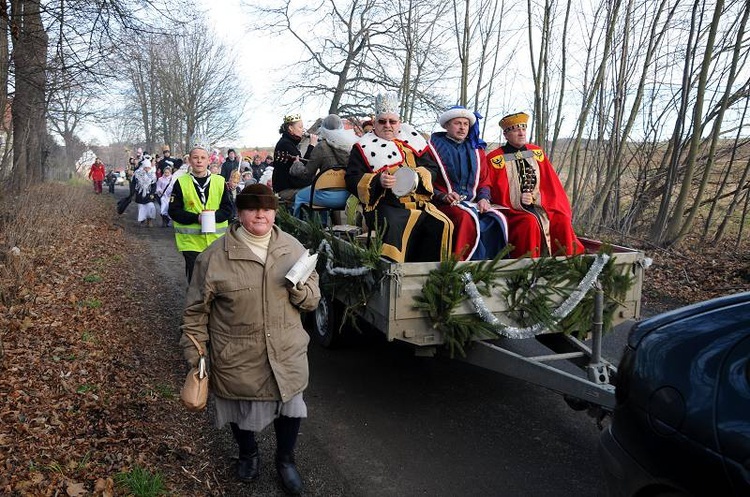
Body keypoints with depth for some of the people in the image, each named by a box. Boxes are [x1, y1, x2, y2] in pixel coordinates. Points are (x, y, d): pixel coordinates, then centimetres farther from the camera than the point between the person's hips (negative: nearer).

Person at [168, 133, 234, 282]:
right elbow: (174, 211, -4)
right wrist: (196, 218, -17)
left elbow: (228, 209, 4)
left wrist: (214, 216, -16)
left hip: (216, 240, 2)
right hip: (191, 241, -2)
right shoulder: (181, 183, 0)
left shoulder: (219, 181, 5)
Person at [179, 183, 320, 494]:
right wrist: (193, 351, -2)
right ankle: (248, 454, 51)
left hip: (286, 353, 2)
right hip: (237, 358, -2)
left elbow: (313, 298, 3)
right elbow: (197, 310, -3)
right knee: (241, 408, 19)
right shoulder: (215, 256, -11)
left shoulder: (293, 249, -2)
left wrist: (300, 289, -19)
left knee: (290, 405, 15)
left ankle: (285, 459, 46)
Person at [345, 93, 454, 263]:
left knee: (442, 225, -22)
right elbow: (352, 180, 4)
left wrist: (418, 177, -4)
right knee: (394, 228, -36)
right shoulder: (364, 146, 11)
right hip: (384, 204, -4)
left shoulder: (411, 139, 21)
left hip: (418, 201, 4)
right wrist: (378, 181, -14)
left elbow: (432, 167, 19)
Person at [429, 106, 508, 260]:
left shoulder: (476, 149, 21)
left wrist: (483, 198, -1)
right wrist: (443, 196, -16)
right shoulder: (435, 146, 7)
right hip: (445, 204, -4)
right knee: (466, 217, -36)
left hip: (472, 202, 5)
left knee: (498, 219, -24)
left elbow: (484, 181, 20)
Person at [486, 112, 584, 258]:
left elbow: (551, 185, 11)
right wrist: (519, 200, -17)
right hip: (513, 210, -4)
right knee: (530, 222, -32)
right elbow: (496, 193, -4)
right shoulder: (495, 159, -2)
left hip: (541, 207, 4)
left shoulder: (537, 153, 12)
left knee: (562, 220, -19)